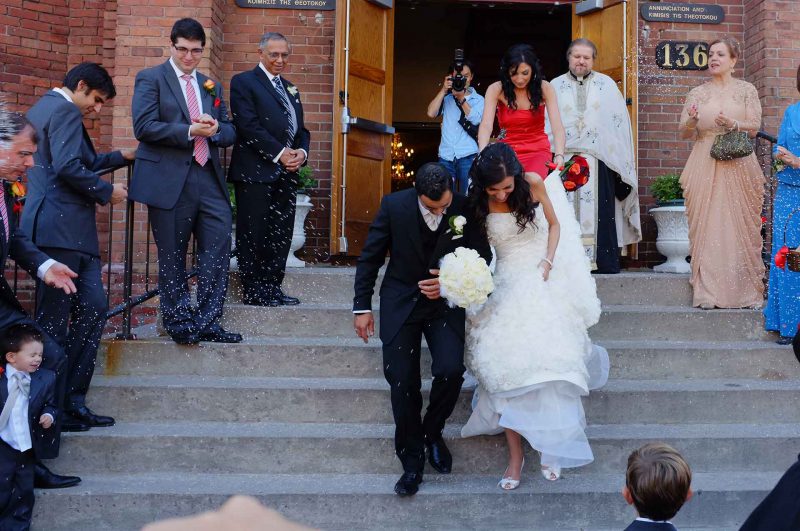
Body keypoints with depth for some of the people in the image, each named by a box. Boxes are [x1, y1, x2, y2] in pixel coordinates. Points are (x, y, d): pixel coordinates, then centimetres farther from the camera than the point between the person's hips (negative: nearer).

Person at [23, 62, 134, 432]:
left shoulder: (42, 108, 24)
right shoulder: (65, 112, -8)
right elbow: (69, 168, -22)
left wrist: (121, 157, 34)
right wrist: (107, 192, -9)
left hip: (65, 231, 10)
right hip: (62, 230, -10)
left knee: (93, 309, 6)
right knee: (55, 321, -5)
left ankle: (71, 400, 9)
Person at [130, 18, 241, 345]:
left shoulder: (211, 86, 19)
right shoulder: (151, 79, 2)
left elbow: (230, 132, 17)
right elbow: (144, 126, -10)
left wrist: (215, 129, -7)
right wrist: (189, 131, -17)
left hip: (209, 179, 5)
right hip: (169, 181, -5)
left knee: (217, 252, 0)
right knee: (172, 257, 4)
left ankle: (207, 322, 10)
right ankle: (178, 323, 18)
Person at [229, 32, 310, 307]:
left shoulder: (290, 89, 23)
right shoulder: (243, 82, 0)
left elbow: (301, 129, 22)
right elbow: (248, 125, -11)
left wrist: (302, 152, 0)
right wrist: (279, 153, -14)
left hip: (286, 172, 7)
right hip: (256, 171, -7)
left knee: (281, 234, 7)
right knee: (254, 234, -3)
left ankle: (272, 287, 15)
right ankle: (253, 292, 3)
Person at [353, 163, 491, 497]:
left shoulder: (466, 210, -13)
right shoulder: (394, 205, -13)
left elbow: (482, 259, 1)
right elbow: (370, 257, -3)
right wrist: (362, 306, -2)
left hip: (445, 301, 0)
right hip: (401, 301, 0)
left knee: (451, 371, -18)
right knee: (402, 382, -5)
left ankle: (432, 433, 13)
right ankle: (412, 461, 13)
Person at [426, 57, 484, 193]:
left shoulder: (478, 99, 10)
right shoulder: (446, 98, 14)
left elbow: (475, 119, -7)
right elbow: (431, 113, -1)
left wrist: (461, 98, -11)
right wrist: (444, 90, -2)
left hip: (468, 156, -2)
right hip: (446, 156, 2)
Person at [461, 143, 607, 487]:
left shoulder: (534, 184, -7)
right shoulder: (477, 203, -5)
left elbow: (554, 225, 7)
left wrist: (548, 262, -8)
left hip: (544, 280, 0)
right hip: (507, 286, 0)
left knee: (549, 362, -13)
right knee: (507, 366, -12)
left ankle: (551, 448, 0)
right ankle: (515, 455, -5)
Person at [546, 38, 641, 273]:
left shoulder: (607, 85, 11)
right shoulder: (555, 86, 13)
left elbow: (619, 122, 7)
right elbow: (546, 124, 10)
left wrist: (621, 162, 1)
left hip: (599, 159, 0)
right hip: (564, 160, 1)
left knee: (600, 210, -3)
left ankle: (604, 262, 0)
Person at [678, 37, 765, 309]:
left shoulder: (746, 90, 10)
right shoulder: (697, 93, 12)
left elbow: (755, 126, 1)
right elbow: (684, 133, 8)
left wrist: (733, 124, -17)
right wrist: (692, 122, -14)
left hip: (738, 165, -1)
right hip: (705, 165, 1)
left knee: (741, 225, -2)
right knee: (706, 226, -4)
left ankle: (746, 289, 4)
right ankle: (708, 291, -2)